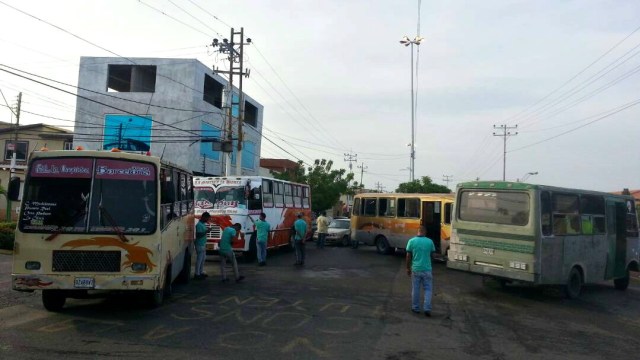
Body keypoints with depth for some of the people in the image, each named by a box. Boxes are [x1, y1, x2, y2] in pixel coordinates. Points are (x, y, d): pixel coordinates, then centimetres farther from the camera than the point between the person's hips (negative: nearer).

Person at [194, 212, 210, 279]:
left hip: (203, 244, 10)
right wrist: (206, 231, -26)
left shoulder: (203, 224, 10)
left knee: (203, 258, 16)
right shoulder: (199, 225, -19)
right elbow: (198, 235, -23)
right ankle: (197, 274, 4)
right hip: (200, 245, -10)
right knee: (199, 259, -3)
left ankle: (201, 272, 25)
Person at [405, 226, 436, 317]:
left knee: (415, 289, 11)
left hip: (415, 269, 0)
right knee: (428, 289, 10)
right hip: (427, 269, 0)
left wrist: (408, 268, 8)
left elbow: (408, 256, -2)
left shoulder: (411, 241, -5)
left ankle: (415, 308, 20)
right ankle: (427, 308, 2)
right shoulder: (430, 241, -3)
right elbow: (432, 254, 8)